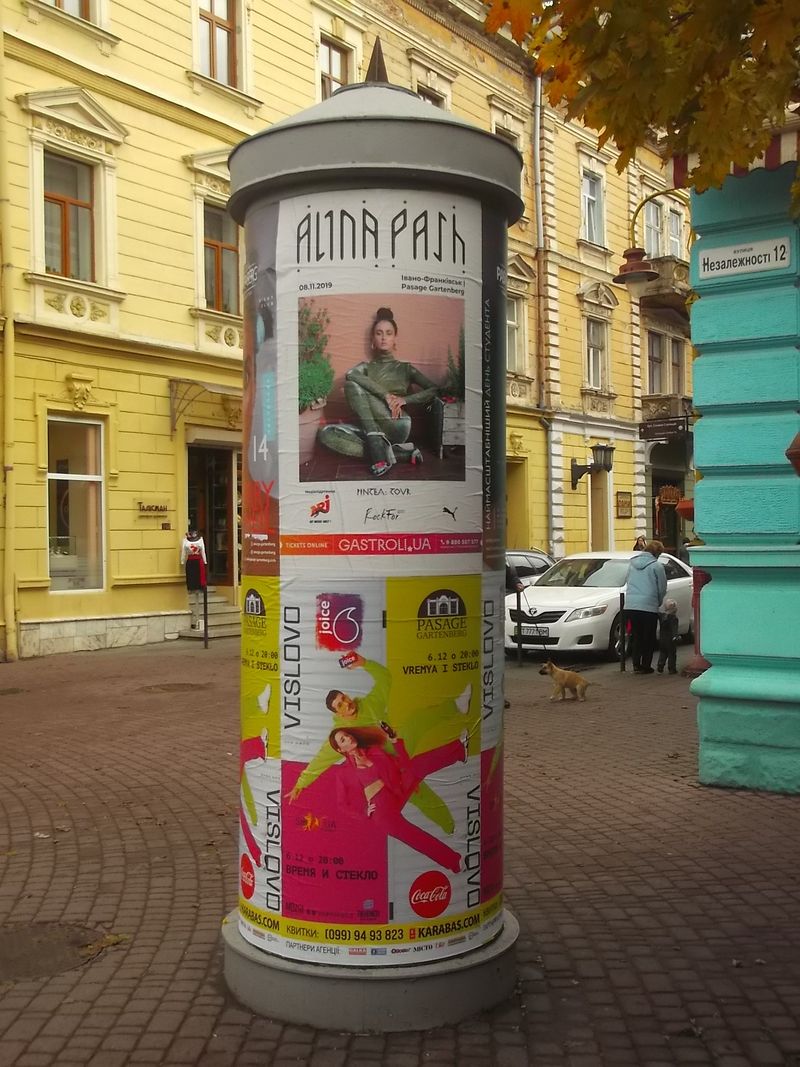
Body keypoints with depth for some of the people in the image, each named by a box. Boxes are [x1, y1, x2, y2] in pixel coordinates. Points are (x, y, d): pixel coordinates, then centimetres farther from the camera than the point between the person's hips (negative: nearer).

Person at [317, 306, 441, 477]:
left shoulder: (405, 368, 17)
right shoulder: (366, 367, 19)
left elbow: (435, 389, 6)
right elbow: (350, 374, -8)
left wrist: (404, 399, -9)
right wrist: (386, 395, -20)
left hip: (396, 428, -3)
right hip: (370, 429, 3)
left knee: (354, 385, -21)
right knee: (325, 433, -26)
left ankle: (378, 452, -30)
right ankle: (397, 453, -29)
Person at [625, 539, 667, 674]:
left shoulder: (633, 564, 11)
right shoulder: (656, 566, -7)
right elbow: (662, 588, -2)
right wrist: (658, 602, 17)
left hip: (630, 606, 5)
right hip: (649, 606, -5)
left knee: (636, 637, 13)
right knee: (648, 638, 7)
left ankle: (636, 665, 13)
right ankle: (645, 666, 9)